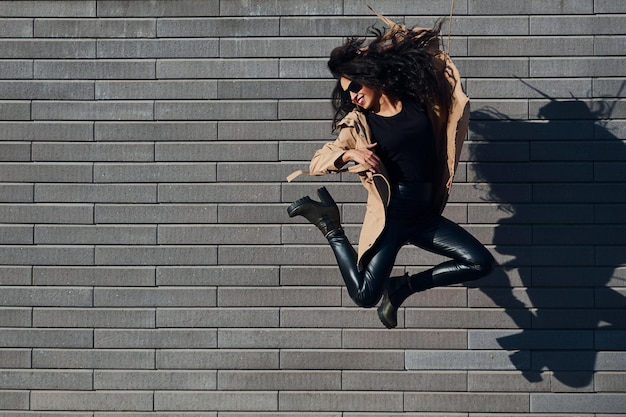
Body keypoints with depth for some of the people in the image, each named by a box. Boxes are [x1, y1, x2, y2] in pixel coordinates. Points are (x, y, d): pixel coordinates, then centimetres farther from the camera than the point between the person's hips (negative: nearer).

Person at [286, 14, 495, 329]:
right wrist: (347, 154, -23)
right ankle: (331, 228, 11)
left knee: (481, 264, -9)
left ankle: (403, 287, 8)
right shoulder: (358, 124, 0)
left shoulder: (419, 102, 5)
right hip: (389, 214, -3)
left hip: (425, 215, 3)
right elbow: (317, 164, -3)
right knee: (365, 296, -14)